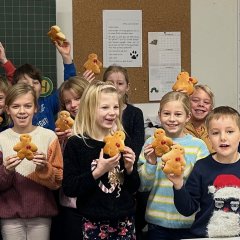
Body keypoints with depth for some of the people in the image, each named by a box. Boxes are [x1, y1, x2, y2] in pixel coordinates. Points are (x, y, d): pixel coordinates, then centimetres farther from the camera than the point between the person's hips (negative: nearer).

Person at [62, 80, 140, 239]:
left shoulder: (122, 140, 4)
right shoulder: (76, 144, -7)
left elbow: (134, 187, 10)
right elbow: (69, 189, -11)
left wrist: (130, 168, -8)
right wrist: (97, 172, -20)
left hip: (125, 221, 3)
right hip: (94, 224, -3)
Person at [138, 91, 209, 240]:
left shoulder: (198, 145, -3)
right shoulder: (151, 143, 1)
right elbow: (143, 187, 2)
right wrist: (150, 164, -16)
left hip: (188, 222, -1)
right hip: (157, 221, 1)